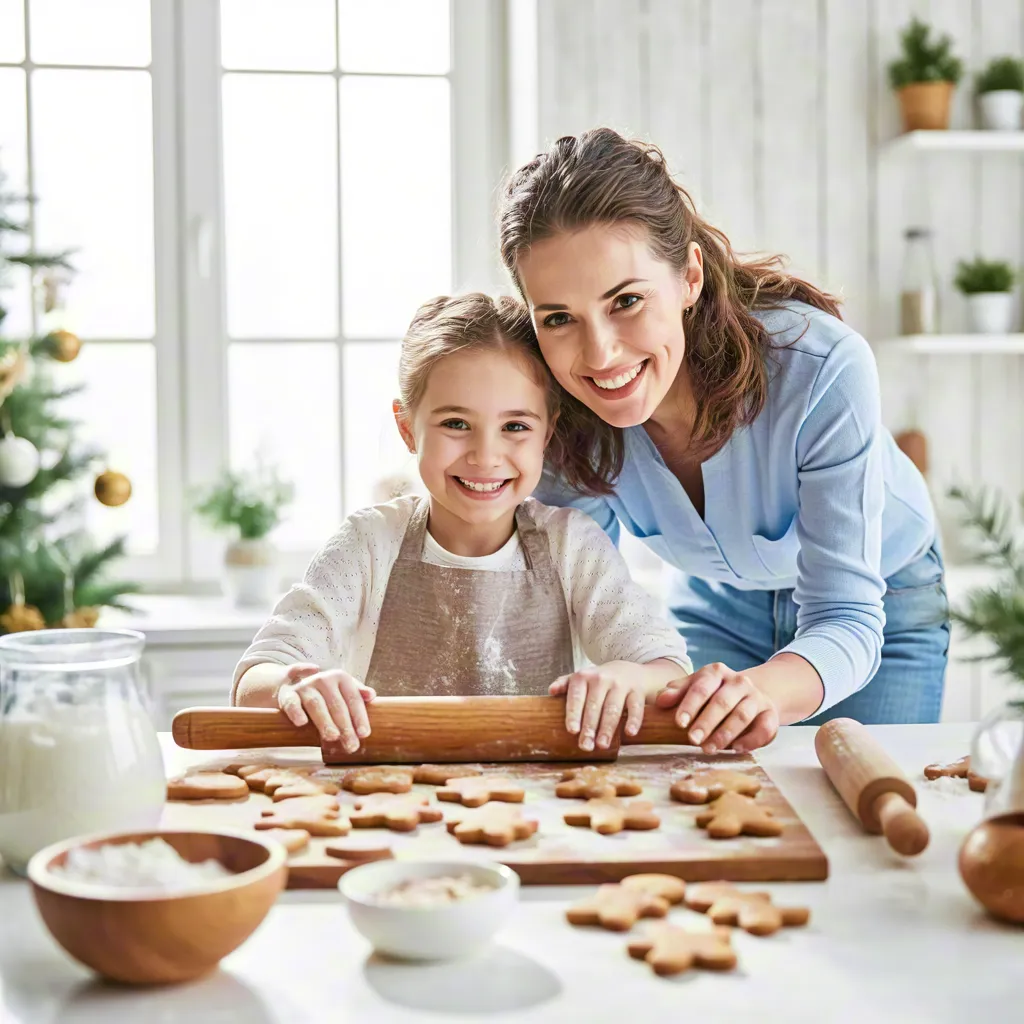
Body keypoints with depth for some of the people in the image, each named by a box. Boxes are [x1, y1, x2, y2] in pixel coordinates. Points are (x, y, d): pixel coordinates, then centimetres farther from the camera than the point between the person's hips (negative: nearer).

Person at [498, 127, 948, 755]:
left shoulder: (823, 368, -39)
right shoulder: (561, 417, -29)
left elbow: (845, 620, -37)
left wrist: (764, 690, -60)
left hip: (879, 596, -2)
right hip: (714, 601, 2)